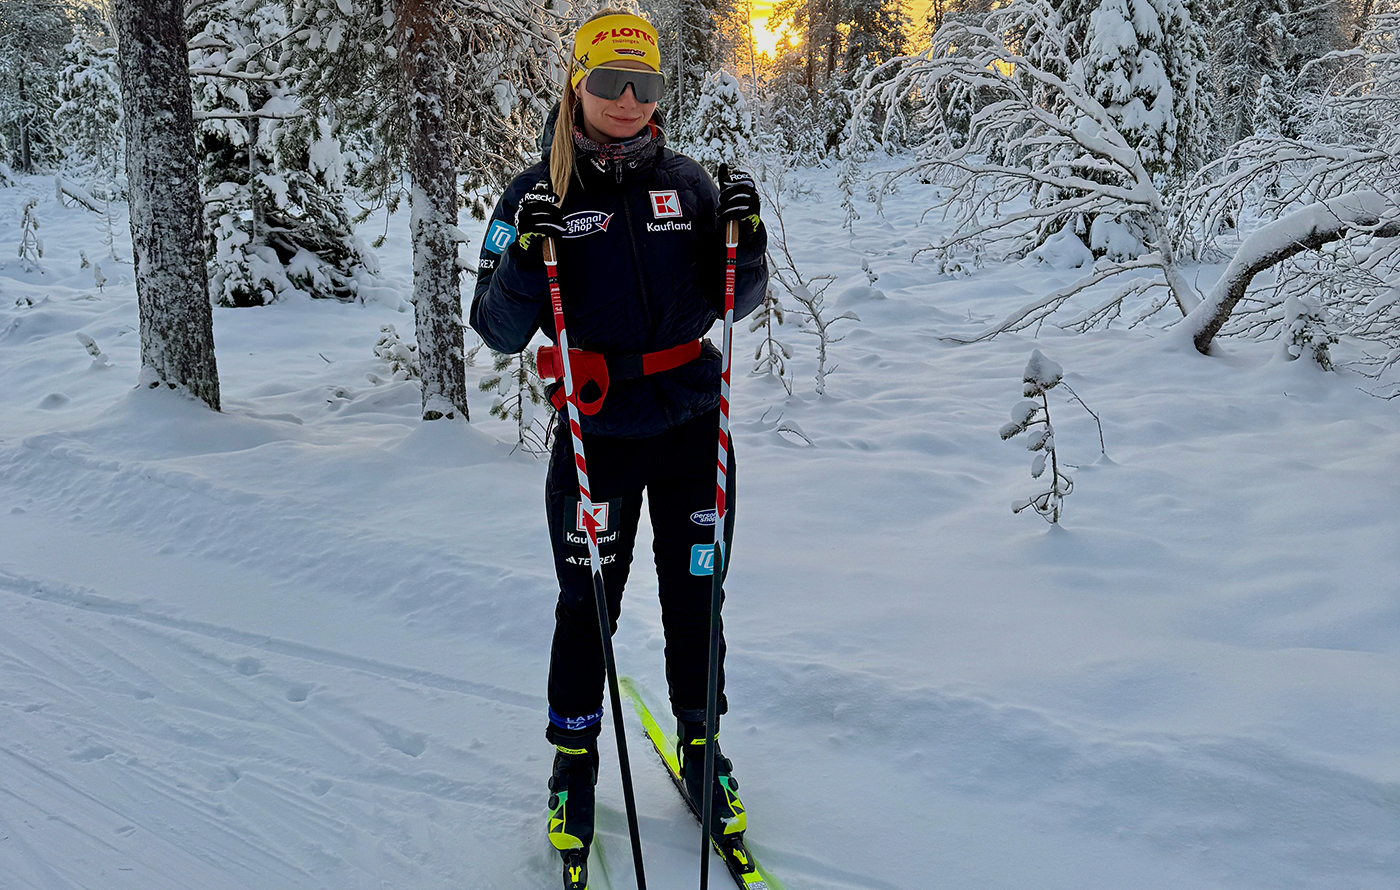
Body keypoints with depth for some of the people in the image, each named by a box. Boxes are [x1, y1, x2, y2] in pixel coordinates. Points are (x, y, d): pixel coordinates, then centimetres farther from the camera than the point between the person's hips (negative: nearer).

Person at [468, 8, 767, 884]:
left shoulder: (686, 180, 3)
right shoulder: (539, 192, -3)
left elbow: (735, 300, 9)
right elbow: (499, 333, -6)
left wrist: (744, 236, -10)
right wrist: (526, 259, -23)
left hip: (694, 425, 2)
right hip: (596, 435, -2)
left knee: (694, 597, 12)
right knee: (587, 602, 8)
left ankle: (701, 744, 33)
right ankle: (575, 758, 30)